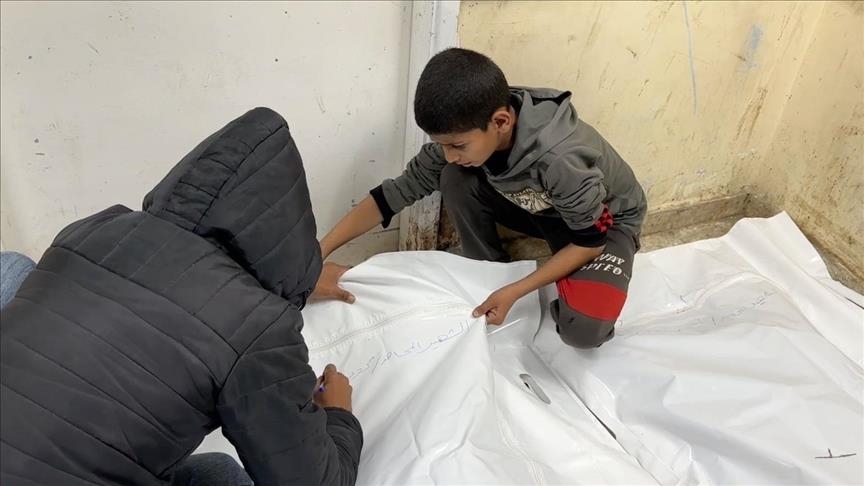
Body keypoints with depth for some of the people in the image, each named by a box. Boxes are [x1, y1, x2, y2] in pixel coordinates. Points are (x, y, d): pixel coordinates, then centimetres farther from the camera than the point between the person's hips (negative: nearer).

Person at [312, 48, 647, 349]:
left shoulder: (560, 160, -40)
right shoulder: (463, 133, -22)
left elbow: (591, 241, -25)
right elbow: (399, 190, -15)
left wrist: (514, 293, -27)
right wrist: (318, 254, -20)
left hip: (606, 222, -5)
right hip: (541, 207, 5)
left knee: (582, 329, -32)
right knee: (455, 180, -22)